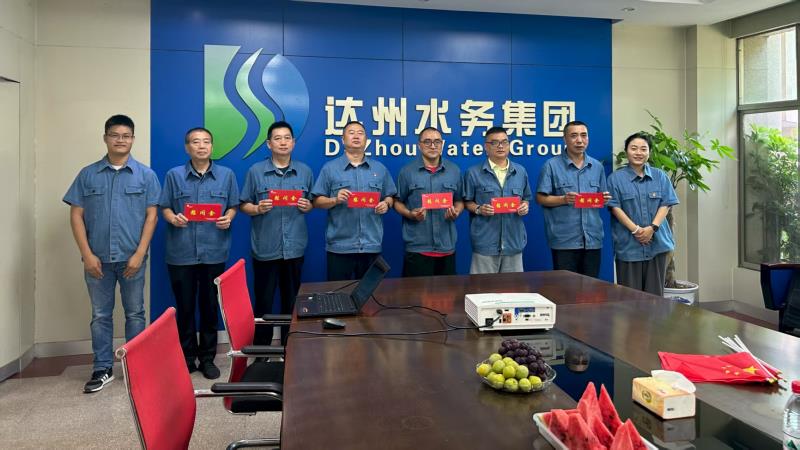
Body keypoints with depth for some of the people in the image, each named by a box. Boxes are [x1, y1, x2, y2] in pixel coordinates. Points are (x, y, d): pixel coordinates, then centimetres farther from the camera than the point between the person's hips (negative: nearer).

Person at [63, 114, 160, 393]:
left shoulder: (146, 175, 2)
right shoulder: (88, 174, 5)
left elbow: (151, 215, -2)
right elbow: (76, 215, 3)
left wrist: (139, 254, -9)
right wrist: (87, 254, -6)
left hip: (132, 257, -1)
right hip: (98, 258, 1)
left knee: (135, 314, 8)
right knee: (100, 315, 9)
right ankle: (102, 369, 19)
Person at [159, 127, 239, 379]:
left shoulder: (226, 175, 6)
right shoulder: (174, 175, 5)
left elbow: (233, 206, 8)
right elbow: (164, 208, 5)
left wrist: (228, 218, -13)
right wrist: (173, 218, -16)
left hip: (214, 252, 0)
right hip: (181, 253, 0)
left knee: (210, 306, 7)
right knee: (184, 307, 7)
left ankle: (207, 358, 21)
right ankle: (187, 358, 22)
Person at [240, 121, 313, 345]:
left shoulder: (305, 171, 8)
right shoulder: (256, 171, 2)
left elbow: (312, 203, 14)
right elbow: (244, 205, 4)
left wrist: (307, 206, -7)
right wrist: (257, 209, -16)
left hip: (294, 247, 2)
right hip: (265, 248, -2)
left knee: (292, 301, 10)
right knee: (263, 301, 4)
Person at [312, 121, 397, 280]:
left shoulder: (380, 169, 11)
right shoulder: (329, 168, 3)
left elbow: (390, 197, 14)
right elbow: (317, 201, 0)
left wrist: (386, 204, -7)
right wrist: (335, 200, -18)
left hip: (372, 245, 2)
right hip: (340, 246, -2)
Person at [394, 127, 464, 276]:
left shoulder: (454, 171, 8)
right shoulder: (407, 171, 1)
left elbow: (459, 201, 14)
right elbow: (398, 202, 5)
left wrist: (456, 212, -7)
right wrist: (410, 214, -13)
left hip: (447, 247, 3)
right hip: (417, 247, -2)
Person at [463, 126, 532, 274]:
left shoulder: (520, 172, 10)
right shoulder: (474, 173, -1)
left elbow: (526, 198, 18)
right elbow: (467, 201, 3)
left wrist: (524, 206, -3)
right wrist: (478, 209, -16)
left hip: (514, 240, 4)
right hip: (485, 241, -3)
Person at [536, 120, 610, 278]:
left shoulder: (597, 166, 12)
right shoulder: (552, 165, -3)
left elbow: (601, 198, 19)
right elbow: (541, 198, -5)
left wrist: (604, 199, -4)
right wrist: (563, 199, -20)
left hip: (593, 238, 5)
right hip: (564, 239, -4)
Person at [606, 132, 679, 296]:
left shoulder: (660, 176, 9)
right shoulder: (616, 178, 0)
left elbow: (665, 204, 2)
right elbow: (615, 207, -6)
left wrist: (652, 228, -13)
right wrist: (636, 230, -15)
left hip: (657, 242, 3)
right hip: (629, 244, -3)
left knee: (655, 292, 8)